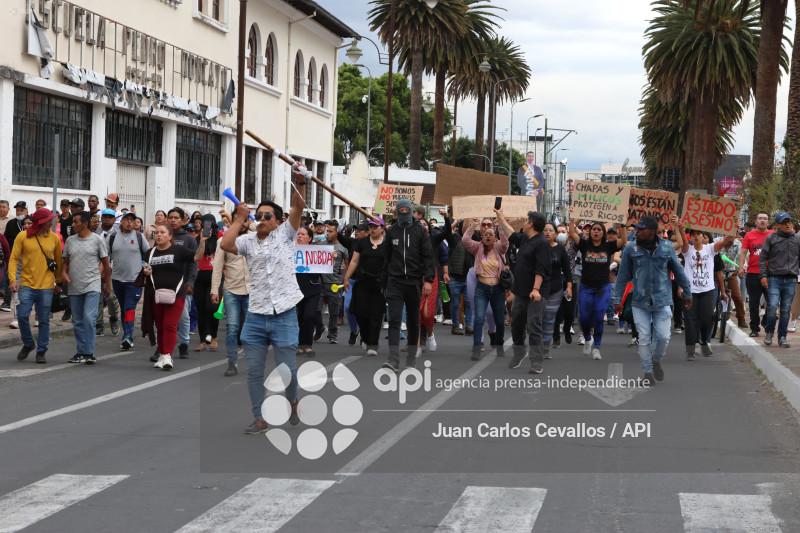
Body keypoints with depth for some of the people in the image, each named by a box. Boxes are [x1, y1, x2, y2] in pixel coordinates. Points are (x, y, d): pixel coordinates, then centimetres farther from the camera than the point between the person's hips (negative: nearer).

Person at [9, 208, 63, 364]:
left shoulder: (55, 238, 4)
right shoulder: (23, 237, -1)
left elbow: (59, 262, 14)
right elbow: (14, 258, 0)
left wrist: (58, 282, 17)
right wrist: (12, 279, -12)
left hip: (46, 287, 1)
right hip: (27, 285, -1)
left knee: (44, 320, 2)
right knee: (22, 316, -7)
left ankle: (41, 352, 12)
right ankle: (28, 344, 18)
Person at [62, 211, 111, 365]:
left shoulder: (97, 240, -2)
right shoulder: (70, 240, 9)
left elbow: (106, 264, 4)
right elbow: (66, 261, 17)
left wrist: (108, 285, 6)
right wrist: (64, 272, -5)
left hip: (92, 287, -5)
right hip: (74, 287, 5)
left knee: (89, 318, -16)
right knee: (78, 322, 8)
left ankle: (89, 353, -13)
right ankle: (81, 352, 17)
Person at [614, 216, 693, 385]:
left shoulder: (667, 248, -1)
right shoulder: (631, 250, -2)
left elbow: (679, 272, 10)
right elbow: (623, 276, 4)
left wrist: (687, 294, 15)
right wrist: (617, 299, 3)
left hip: (662, 301, 0)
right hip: (640, 302, 0)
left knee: (663, 337, -1)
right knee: (644, 339, 0)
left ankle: (656, 361, 28)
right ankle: (648, 373, 12)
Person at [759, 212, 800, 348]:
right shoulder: (771, 238, 3)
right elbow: (762, 257, 4)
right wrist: (763, 275, -4)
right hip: (774, 279, -3)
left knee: (786, 309, 3)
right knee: (772, 306, -14)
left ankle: (782, 337, 12)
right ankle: (769, 332, 7)